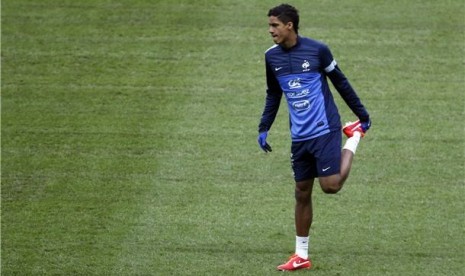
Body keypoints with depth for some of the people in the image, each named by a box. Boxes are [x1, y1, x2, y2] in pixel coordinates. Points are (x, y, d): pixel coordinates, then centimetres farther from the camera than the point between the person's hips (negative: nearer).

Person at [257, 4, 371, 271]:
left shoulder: (317, 50, -11)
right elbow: (273, 94, 17)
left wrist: (363, 115, 4)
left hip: (325, 129, -4)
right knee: (302, 193, 7)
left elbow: (341, 82, -1)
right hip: (300, 136, 4)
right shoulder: (272, 57, 3)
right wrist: (264, 128, 10)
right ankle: (301, 256, 17)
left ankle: (355, 135, 12)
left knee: (331, 186, -14)